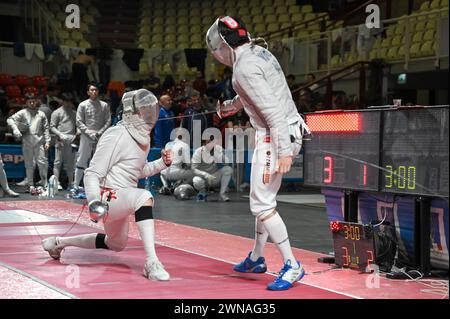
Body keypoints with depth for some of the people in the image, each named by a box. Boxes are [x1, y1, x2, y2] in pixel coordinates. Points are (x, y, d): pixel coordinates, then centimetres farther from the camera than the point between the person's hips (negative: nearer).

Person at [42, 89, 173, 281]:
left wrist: (162, 163, 3)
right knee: (143, 196, -38)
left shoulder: (143, 136, 6)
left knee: (116, 244, 29)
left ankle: (58, 242, 44)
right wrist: (94, 201, -35)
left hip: (121, 200, 10)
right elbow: (92, 174, -19)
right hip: (107, 198, -10)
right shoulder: (116, 136, -20)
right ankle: (151, 262, -42)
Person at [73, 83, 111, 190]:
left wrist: (99, 133, -9)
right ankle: (76, 185, -1)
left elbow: (108, 121, 5)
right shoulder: (83, 105, 5)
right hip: (86, 137, -2)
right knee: (82, 161, -4)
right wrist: (90, 133, -11)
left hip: (101, 137, 2)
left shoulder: (104, 105, 10)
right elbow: (79, 122, 0)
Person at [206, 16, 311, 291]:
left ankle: (292, 266, -3)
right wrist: (231, 106, 48)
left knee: (262, 204, -6)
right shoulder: (261, 53, 12)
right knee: (263, 198, 20)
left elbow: (273, 110, -24)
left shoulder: (245, 67, -17)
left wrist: (284, 151, -26)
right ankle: (257, 259, 31)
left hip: (277, 137, -10)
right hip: (290, 131, 10)